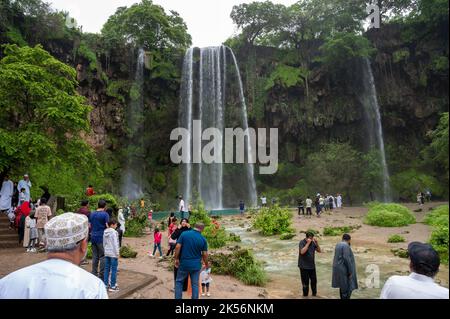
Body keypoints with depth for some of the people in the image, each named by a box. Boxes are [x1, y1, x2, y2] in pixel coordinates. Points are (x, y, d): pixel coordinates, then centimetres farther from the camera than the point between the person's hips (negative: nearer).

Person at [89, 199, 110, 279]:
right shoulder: (105, 214, -10)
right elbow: (107, 226, -13)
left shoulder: (92, 214, 9)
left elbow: (89, 226, 14)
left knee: (95, 257, 11)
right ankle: (102, 275, 3)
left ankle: (94, 274, 16)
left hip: (93, 237, 6)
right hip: (102, 238, -6)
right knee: (102, 257, 1)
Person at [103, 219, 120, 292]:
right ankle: (113, 286, 3)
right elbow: (115, 244, -15)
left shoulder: (105, 232, 7)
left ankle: (106, 284, 20)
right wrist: (117, 253, -10)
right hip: (113, 254, -7)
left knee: (107, 269, 13)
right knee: (114, 270, -1)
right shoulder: (114, 232, -15)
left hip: (106, 253, 8)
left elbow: (104, 243, 14)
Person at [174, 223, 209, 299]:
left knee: (179, 282, 17)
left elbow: (177, 247, -10)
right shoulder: (203, 239, -5)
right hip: (196, 265, 1)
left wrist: (176, 259, 1)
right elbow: (205, 254, -2)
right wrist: (206, 264, 13)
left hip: (184, 264, 0)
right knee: (195, 284, 11)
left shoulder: (184, 234, -7)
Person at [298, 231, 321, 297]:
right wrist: (308, 243, -28)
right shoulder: (302, 243, -13)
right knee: (305, 281, 2)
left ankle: (314, 293, 31)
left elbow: (319, 251, 2)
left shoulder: (313, 243, 2)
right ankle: (305, 294, 19)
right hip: (304, 266, -5)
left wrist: (316, 243, -13)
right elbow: (302, 252, -28)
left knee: (314, 280, 11)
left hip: (312, 266, 5)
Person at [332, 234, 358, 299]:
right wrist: (350, 271, -18)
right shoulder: (345, 245, -16)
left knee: (343, 286, 17)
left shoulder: (338, 245, 12)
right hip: (344, 270, -10)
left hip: (339, 269, 10)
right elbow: (346, 259, -22)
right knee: (347, 288, -4)